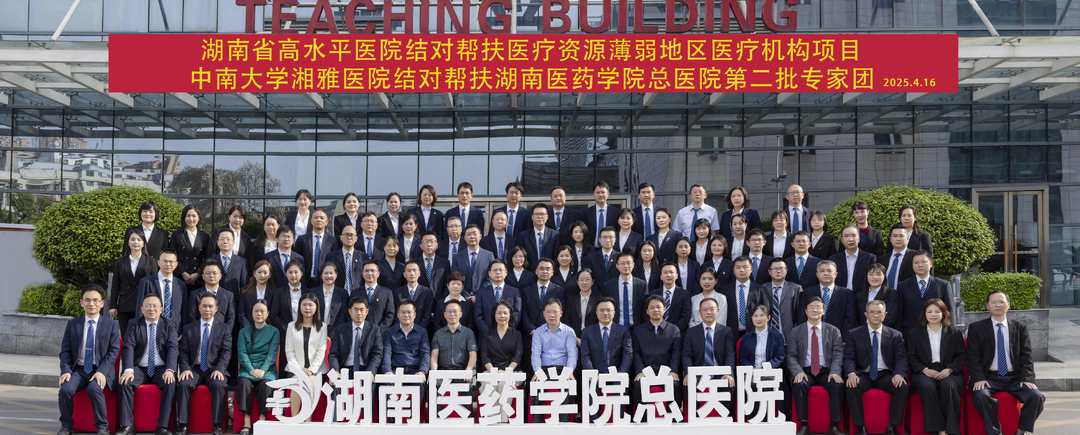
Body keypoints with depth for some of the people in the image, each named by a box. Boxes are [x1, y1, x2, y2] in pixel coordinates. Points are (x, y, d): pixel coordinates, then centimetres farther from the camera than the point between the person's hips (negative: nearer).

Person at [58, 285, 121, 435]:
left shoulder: (112, 325, 6)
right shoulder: (72, 324, 13)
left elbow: (113, 351, -2)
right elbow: (65, 351, 8)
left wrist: (101, 372, -17)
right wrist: (65, 370, -11)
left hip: (101, 371, -2)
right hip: (78, 370, 2)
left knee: (94, 389, -33)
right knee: (65, 389, -27)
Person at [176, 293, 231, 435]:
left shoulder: (224, 328, 11)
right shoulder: (189, 328, 16)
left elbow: (227, 352, 1)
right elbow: (184, 352, 8)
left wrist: (219, 369, -16)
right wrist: (185, 369, -11)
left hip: (214, 369, -2)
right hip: (195, 369, 2)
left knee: (218, 385, -33)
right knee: (184, 384, -30)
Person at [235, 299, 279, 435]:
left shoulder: (274, 332, 11)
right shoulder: (244, 331, 14)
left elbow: (272, 354, 0)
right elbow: (242, 353, 2)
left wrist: (263, 370, -17)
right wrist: (251, 370, -15)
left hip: (267, 370, -1)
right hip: (248, 369, 1)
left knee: (265, 384, -35)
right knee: (244, 382, -33)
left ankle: (262, 420, -28)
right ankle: (246, 421, -31)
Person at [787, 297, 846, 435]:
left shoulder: (833, 331, 11)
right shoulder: (795, 332, 10)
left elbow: (838, 354, 1)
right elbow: (791, 356, 4)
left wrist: (835, 372, -18)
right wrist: (798, 372, -17)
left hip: (826, 372, 0)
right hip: (805, 371, 0)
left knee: (837, 385, -31)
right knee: (799, 384, -33)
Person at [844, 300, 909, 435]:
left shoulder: (895, 335, 10)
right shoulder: (854, 334, 7)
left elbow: (901, 358, 1)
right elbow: (849, 358, 0)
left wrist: (899, 374, -22)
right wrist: (851, 373, -23)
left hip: (885, 375, 1)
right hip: (863, 375, -1)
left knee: (902, 386, -30)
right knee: (852, 386, -33)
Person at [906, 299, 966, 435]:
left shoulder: (955, 332, 14)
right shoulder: (914, 333, 14)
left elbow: (962, 356, 8)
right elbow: (912, 358, 8)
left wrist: (949, 369, -10)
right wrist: (925, 370, -11)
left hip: (948, 373, 0)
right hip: (924, 373, 0)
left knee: (949, 386, -36)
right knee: (927, 386, -35)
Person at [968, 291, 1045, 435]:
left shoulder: (1020, 328, 12)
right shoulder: (976, 328, 6)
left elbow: (1026, 356, 7)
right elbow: (973, 357, 0)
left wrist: (1027, 378, -9)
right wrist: (979, 379, -15)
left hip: (1014, 378, 2)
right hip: (988, 378, -2)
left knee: (1036, 396, -24)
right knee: (980, 395, -33)